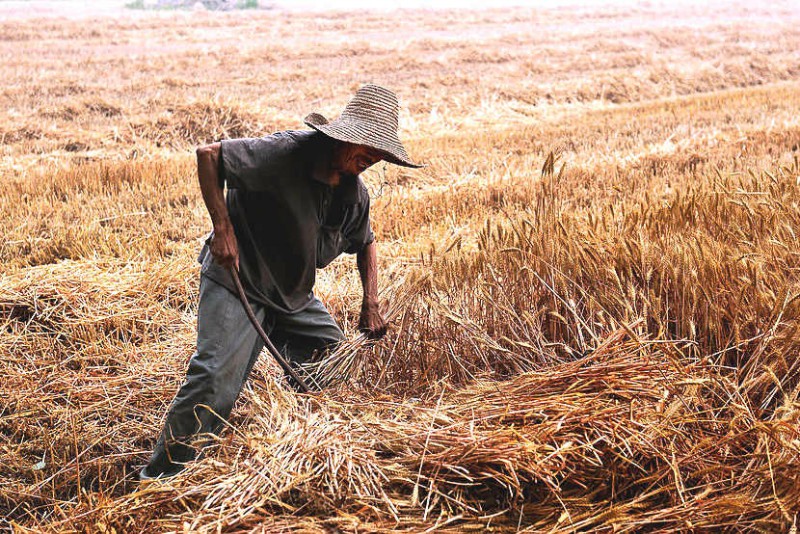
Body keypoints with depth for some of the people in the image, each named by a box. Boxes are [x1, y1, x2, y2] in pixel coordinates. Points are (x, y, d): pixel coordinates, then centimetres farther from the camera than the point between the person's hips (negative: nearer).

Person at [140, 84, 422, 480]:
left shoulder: (354, 194, -1)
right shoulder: (283, 154, -25)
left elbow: (365, 243, 18)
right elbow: (208, 155, -21)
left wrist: (370, 306, 7)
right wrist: (223, 229, -26)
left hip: (294, 294, 8)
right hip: (236, 279, -8)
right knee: (216, 375, -17)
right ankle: (162, 474, -5)